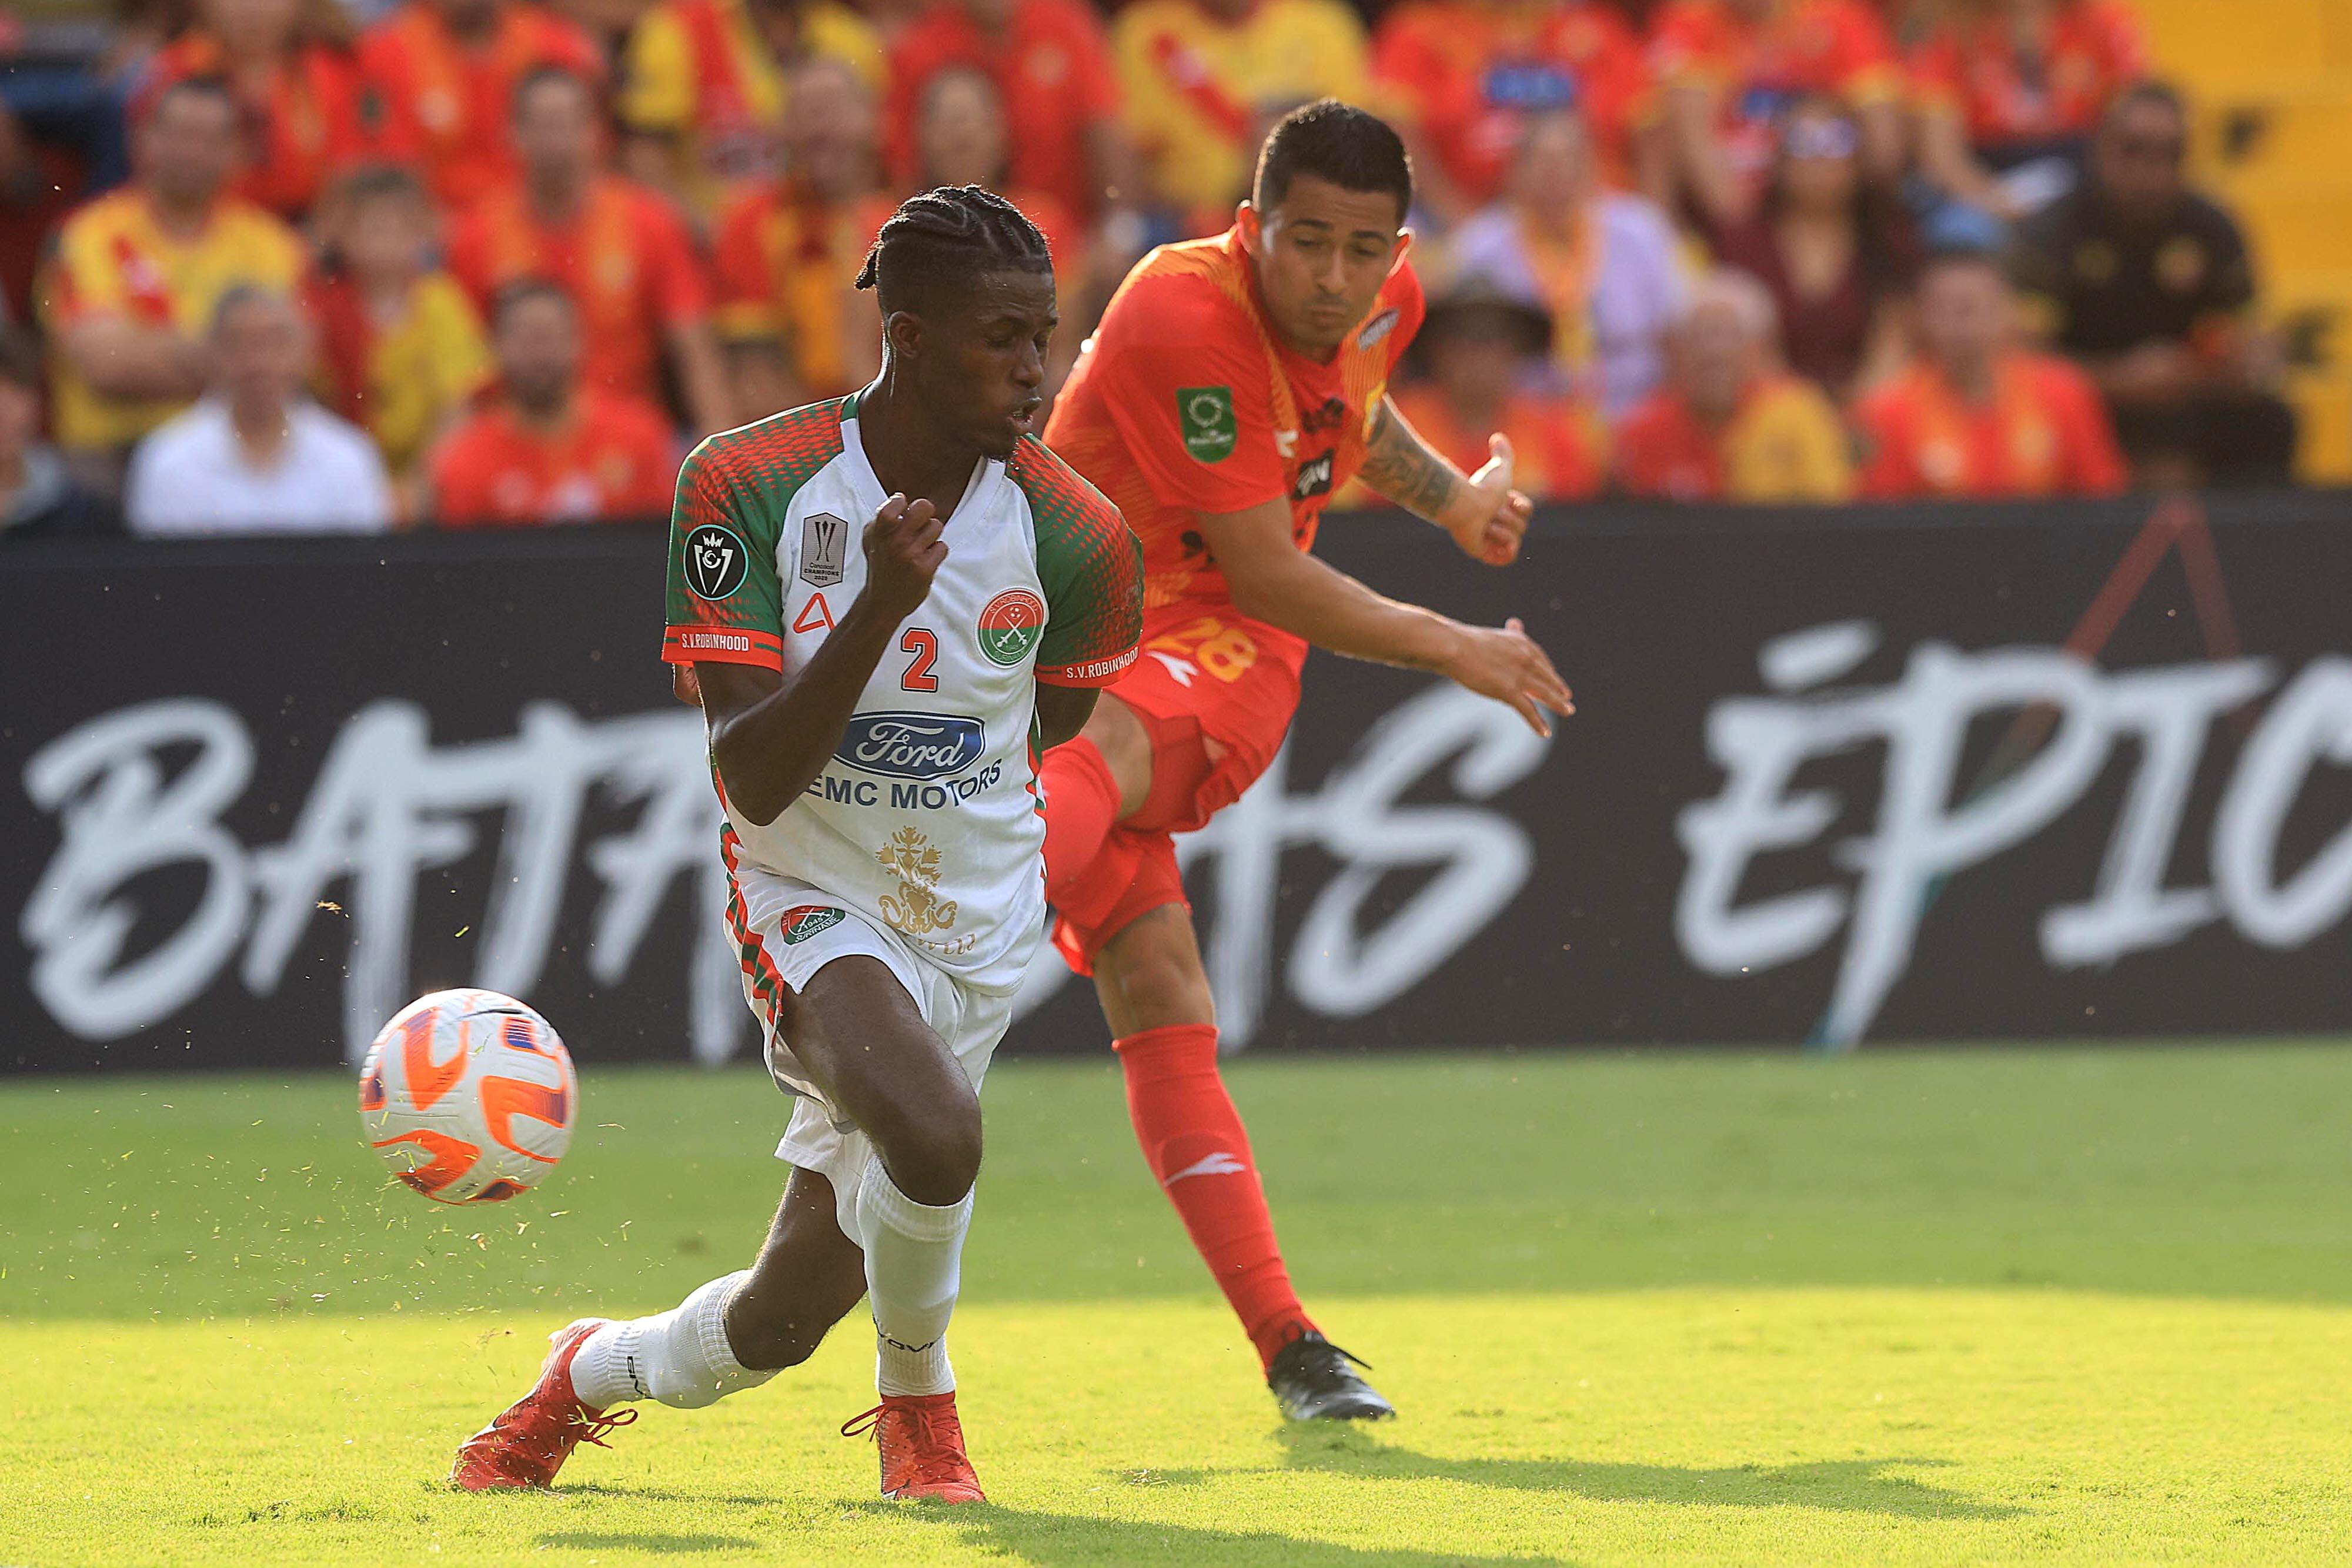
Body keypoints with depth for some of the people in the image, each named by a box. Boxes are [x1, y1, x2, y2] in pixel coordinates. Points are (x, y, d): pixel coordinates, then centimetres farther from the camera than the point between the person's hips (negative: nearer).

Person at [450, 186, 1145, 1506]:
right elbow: (754, 779, -21)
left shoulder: (1074, 534, -10)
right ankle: (918, 1396, -3)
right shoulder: (748, 487, -16)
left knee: (786, 1316, 3)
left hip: (978, 920, 3)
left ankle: (595, 1376, 38)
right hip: (812, 896, -3)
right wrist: (880, 605, -31)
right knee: (931, 1131, -34)